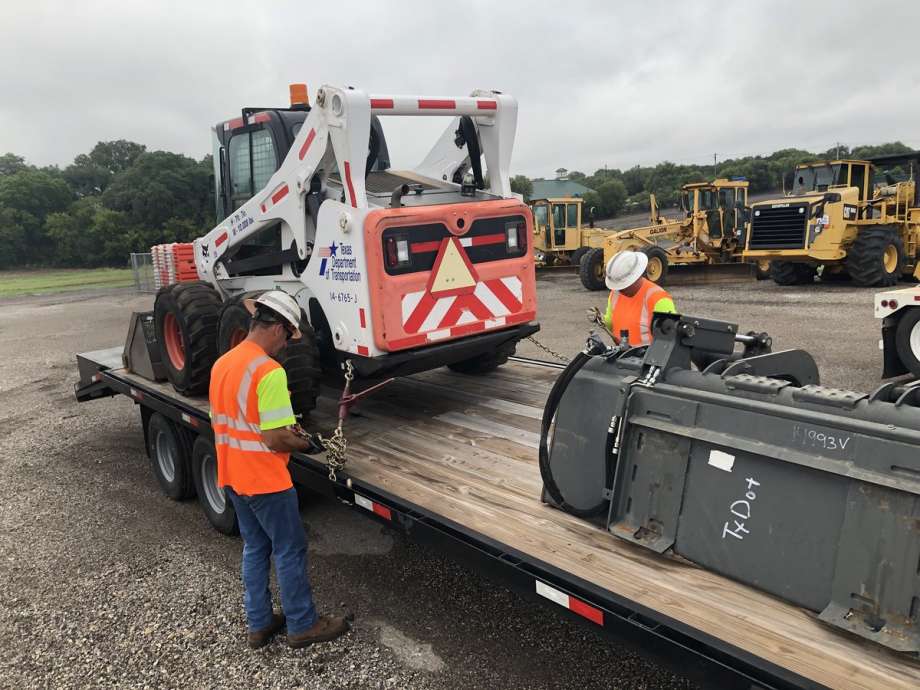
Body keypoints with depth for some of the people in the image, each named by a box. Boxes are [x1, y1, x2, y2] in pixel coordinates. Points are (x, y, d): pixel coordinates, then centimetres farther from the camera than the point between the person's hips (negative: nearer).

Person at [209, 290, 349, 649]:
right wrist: (304, 443, -5)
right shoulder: (269, 371, -24)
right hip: (265, 480, -8)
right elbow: (275, 440, -25)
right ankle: (303, 625, 21)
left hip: (232, 476, 9)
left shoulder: (222, 364, 4)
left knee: (255, 548, 20)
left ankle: (259, 624, 31)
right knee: (290, 550, 7)